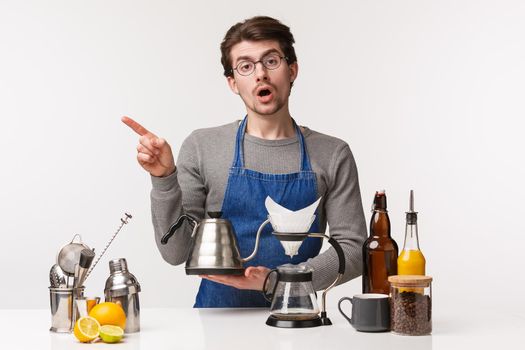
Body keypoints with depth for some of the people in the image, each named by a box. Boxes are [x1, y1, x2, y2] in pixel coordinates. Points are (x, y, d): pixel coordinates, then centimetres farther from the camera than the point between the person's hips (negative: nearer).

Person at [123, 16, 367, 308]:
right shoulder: (201, 147, 3)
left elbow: (353, 249, 1)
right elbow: (176, 252, 0)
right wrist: (164, 179, -14)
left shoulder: (332, 155, 4)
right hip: (217, 316, 0)